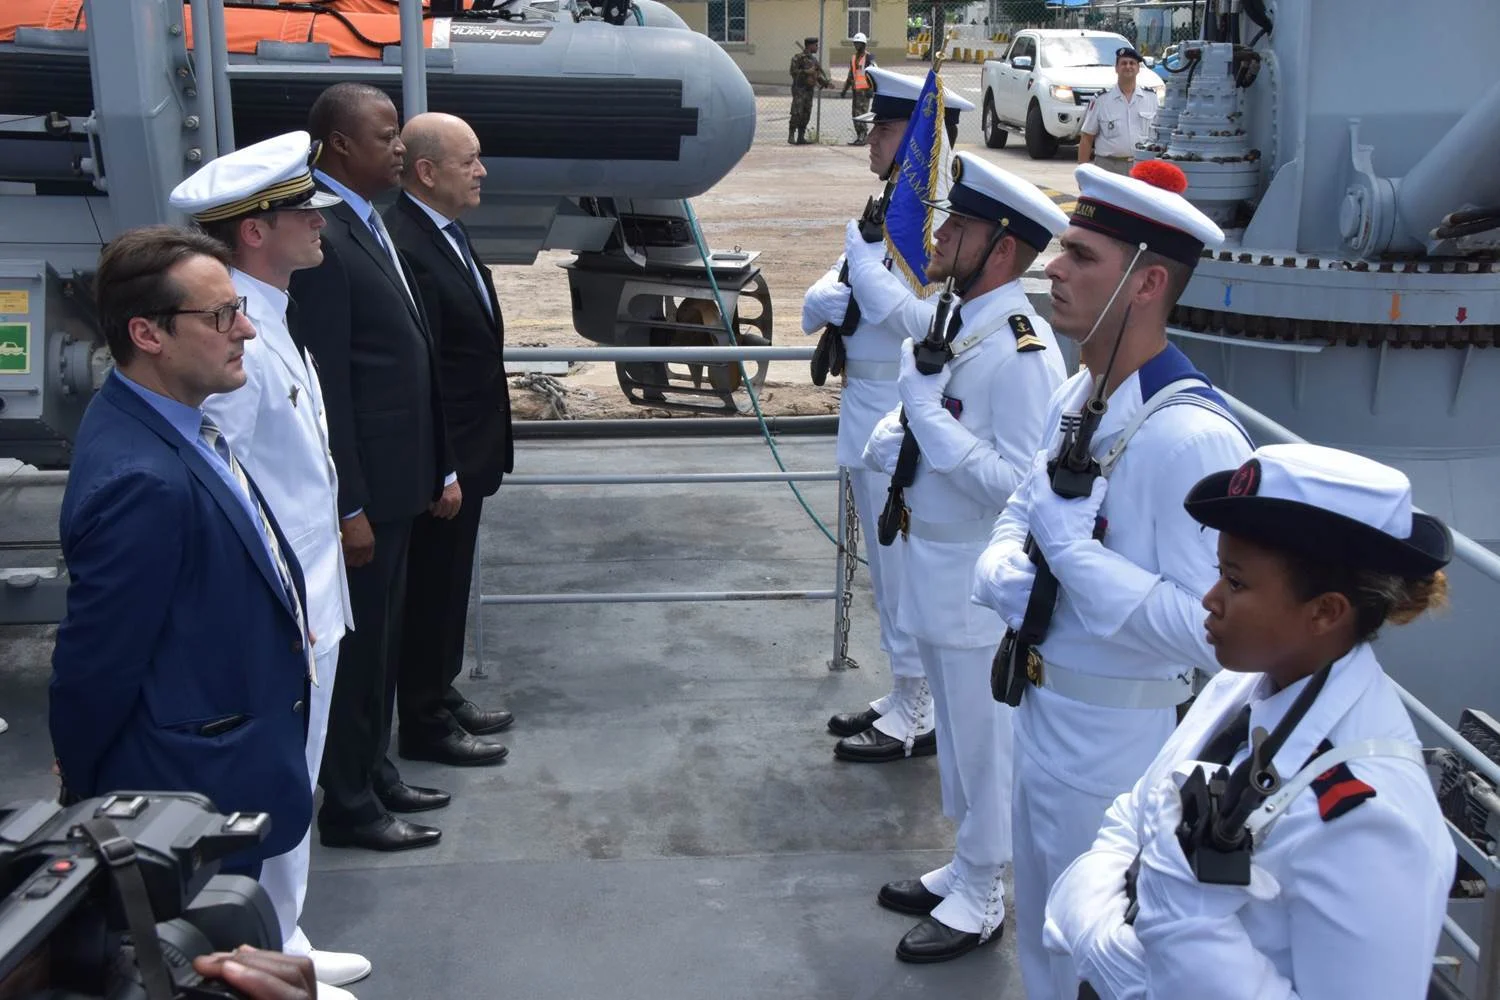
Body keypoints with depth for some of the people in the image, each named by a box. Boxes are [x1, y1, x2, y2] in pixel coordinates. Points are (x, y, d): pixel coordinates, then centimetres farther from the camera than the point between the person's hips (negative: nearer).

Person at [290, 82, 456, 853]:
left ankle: (373, 771, 34)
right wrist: (349, 507, -20)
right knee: (356, 641, 4)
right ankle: (348, 805, 18)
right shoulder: (319, 240, -19)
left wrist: (440, 468, 14)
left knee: (383, 635, 19)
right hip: (362, 484, -9)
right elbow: (323, 385, -21)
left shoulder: (368, 225, 11)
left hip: (396, 475, 9)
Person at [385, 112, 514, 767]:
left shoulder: (444, 233, 9)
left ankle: (442, 695, 36)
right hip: (439, 460, -9)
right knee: (430, 590, 5)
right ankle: (424, 724, 20)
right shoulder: (404, 247, -23)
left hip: (466, 451, 10)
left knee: (448, 585, 21)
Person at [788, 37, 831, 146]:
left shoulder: (813, 59, 16)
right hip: (799, 89, -7)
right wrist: (806, 72, -21)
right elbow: (793, 71, -14)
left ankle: (801, 137, 9)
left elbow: (818, 75, 21)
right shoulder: (798, 57, -7)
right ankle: (791, 137, -9)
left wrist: (826, 82, 7)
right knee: (797, 113, -12)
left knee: (806, 115, 5)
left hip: (809, 89, 8)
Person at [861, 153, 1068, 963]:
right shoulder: (953, 323, 5)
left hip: (980, 583, -9)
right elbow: (894, 429, 15)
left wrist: (927, 410, -26)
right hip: (933, 563, 9)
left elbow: (1021, 485, -28)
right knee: (955, 731, 22)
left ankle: (981, 902, 25)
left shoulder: (1022, 354, -23)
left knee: (984, 739, 7)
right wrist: (890, 441, -8)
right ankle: (963, 870, 39)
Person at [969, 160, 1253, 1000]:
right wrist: (1003, 573, -10)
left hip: (1117, 741, -8)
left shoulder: (1192, 438, -28)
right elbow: (1022, 511, 13)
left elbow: (1208, 631, -32)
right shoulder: (1078, 397, 1)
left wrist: (1072, 545, -28)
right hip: (1046, 706, 9)